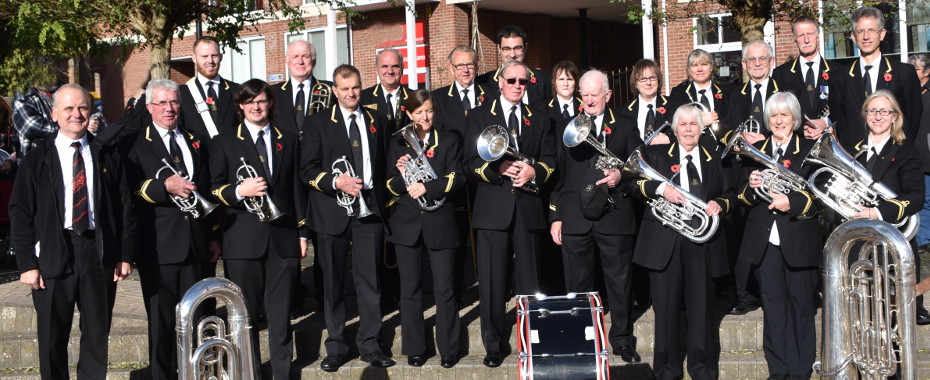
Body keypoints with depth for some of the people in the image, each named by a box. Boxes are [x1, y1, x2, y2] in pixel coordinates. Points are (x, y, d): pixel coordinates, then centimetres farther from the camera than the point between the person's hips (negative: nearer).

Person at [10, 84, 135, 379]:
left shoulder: (106, 156, 6)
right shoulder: (38, 158, 2)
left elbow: (124, 207, 7)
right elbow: (20, 213, -1)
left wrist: (125, 254, 1)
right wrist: (27, 263, -7)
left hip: (100, 255, 1)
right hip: (53, 255, -1)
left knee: (97, 336, 10)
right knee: (52, 339, 6)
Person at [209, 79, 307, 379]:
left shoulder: (289, 141, 14)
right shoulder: (224, 143, 6)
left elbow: (297, 189, 13)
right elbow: (214, 190, 2)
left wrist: (302, 232, 9)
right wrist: (239, 191, -18)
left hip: (283, 238, 2)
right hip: (243, 239, -1)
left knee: (281, 313, 4)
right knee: (245, 314, 4)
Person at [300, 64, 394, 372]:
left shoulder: (378, 121, 12)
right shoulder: (317, 124, 3)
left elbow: (385, 162, 15)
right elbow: (307, 170, -2)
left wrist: (384, 201, 6)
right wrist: (336, 182, -18)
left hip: (370, 210, 2)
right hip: (333, 212, -2)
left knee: (370, 280, 3)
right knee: (333, 283, 5)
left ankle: (370, 344, 12)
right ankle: (336, 347, 14)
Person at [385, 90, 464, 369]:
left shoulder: (449, 141, 7)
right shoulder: (398, 144, 10)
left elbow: (457, 178, -4)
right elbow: (391, 187, 7)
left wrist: (427, 187, -17)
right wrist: (400, 173, -14)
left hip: (440, 222, -1)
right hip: (407, 223, 2)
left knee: (445, 288, -1)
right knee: (410, 288, 5)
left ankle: (448, 350, 8)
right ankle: (414, 349, 13)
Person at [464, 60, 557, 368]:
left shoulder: (539, 120, 16)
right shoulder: (479, 116, 7)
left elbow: (550, 160, 9)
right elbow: (471, 163, 0)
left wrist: (534, 171, -12)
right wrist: (500, 169, -16)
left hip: (529, 207, 2)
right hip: (493, 209, -2)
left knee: (529, 279, 6)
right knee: (492, 281, 0)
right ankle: (494, 345, 9)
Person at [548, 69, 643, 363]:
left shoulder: (625, 129, 10)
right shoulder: (565, 127, 12)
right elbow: (557, 173, 8)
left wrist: (621, 176, -12)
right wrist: (555, 216, 3)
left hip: (615, 217, -1)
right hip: (575, 219, 1)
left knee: (620, 283, 4)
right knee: (578, 286, 5)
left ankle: (623, 341, 17)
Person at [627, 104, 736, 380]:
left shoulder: (713, 160, 15)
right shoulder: (656, 154, 7)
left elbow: (730, 195, 18)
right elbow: (632, 183, -3)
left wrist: (719, 204, -5)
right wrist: (660, 188, -18)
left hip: (702, 244, 2)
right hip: (665, 243, -2)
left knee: (701, 306, 4)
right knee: (667, 307, 2)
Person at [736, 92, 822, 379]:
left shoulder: (810, 150, 2)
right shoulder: (755, 151, 12)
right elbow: (742, 197, 10)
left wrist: (793, 202, -22)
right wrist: (751, 186, -12)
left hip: (799, 239, -3)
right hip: (765, 241, 3)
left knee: (801, 304, 4)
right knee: (772, 304, 6)